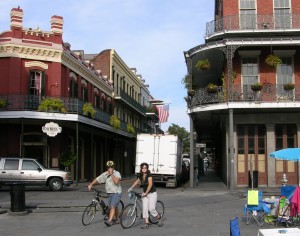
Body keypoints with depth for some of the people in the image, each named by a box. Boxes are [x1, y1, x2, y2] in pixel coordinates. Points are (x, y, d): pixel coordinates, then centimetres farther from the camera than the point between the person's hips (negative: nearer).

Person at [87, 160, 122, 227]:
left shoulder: (117, 173, -9)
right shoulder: (105, 174, 5)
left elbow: (116, 181, -27)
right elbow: (97, 179, 3)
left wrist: (111, 174, -24)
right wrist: (91, 184, -10)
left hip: (116, 193, -6)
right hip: (109, 194, 6)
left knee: (112, 206, -18)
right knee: (113, 207, 14)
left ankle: (109, 221, -24)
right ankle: (118, 219, 32)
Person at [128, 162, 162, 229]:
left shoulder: (149, 175, -15)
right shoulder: (140, 176, 4)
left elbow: (150, 184, -22)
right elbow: (137, 182, 21)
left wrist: (146, 193, -23)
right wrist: (131, 188, 13)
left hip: (152, 194, -6)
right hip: (144, 194, 6)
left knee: (151, 208, -10)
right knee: (145, 208, -3)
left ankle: (159, 217, 16)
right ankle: (146, 223, 0)